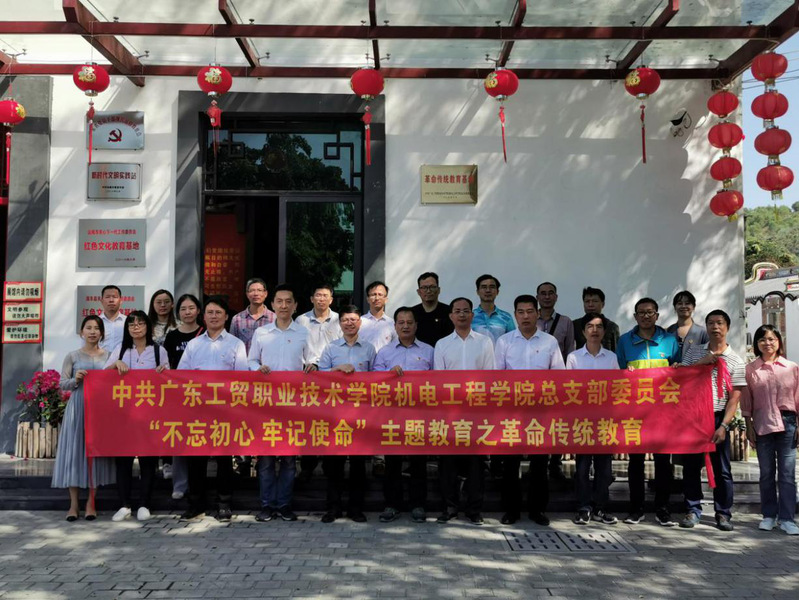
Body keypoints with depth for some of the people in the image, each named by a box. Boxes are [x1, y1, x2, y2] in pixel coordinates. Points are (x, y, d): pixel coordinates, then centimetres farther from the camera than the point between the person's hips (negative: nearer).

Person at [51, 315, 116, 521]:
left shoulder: (108, 356, 8)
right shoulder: (72, 356, 5)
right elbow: (62, 384, 2)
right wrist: (75, 380, -16)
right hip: (77, 408, -1)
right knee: (74, 452, -2)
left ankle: (91, 503, 9)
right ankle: (74, 504, 5)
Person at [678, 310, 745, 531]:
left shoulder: (736, 361, 2)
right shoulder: (693, 351, 9)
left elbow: (734, 399, -3)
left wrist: (723, 426, -12)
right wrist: (702, 362, -8)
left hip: (717, 418, -2)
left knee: (721, 469, 3)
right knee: (691, 466, 6)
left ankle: (723, 514, 14)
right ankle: (693, 511, 15)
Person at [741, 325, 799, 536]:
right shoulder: (750, 369, 4)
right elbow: (746, 400, 4)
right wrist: (749, 426, 0)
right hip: (762, 425, 0)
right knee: (766, 473, 8)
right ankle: (769, 516, 17)